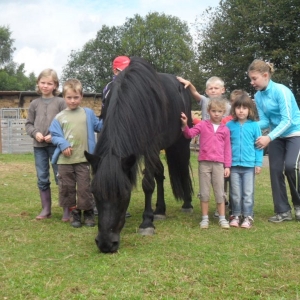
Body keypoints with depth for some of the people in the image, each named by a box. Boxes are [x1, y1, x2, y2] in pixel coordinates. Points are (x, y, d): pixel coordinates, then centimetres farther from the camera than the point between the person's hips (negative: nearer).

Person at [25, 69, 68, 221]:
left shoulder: (60, 102, -1)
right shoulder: (34, 104, 9)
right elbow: (28, 124, 12)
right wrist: (35, 133, -7)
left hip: (56, 145, -4)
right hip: (38, 146, 4)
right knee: (42, 179, 8)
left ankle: (67, 210, 7)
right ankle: (46, 209, 18)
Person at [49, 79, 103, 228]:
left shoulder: (88, 113, 6)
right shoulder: (59, 117, 3)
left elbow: (98, 126, 10)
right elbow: (55, 135, 2)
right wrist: (63, 144, -15)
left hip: (83, 159, -1)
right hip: (65, 160, 1)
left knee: (84, 187, 3)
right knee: (67, 187, 8)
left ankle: (88, 213, 16)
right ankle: (74, 213, 21)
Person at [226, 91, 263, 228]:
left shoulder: (254, 125, -2)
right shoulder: (230, 125, 0)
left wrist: (258, 163, -2)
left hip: (249, 165, -1)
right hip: (234, 165, 1)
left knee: (248, 193, 5)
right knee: (235, 193, 9)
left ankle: (247, 217, 15)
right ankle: (236, 215, 21)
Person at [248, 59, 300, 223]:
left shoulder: (281, 90, -23)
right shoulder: (258, 96, -3)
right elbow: (265, 121, -4)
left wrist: (269, 137, -38)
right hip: (277, 136, 7)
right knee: (275, 170, 0)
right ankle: (283, 211, 9)